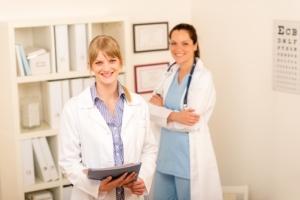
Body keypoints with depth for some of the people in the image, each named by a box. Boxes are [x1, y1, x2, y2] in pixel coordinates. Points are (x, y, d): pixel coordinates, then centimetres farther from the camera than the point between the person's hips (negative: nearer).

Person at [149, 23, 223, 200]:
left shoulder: (203, 77, -13)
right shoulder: (171, 73, 7)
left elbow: (190, 123, -20)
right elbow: (151, 108, 1)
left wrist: (163, 112, -9)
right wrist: (174, 115, -17)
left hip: (190, 157, -6)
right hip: (167, 154, 7)